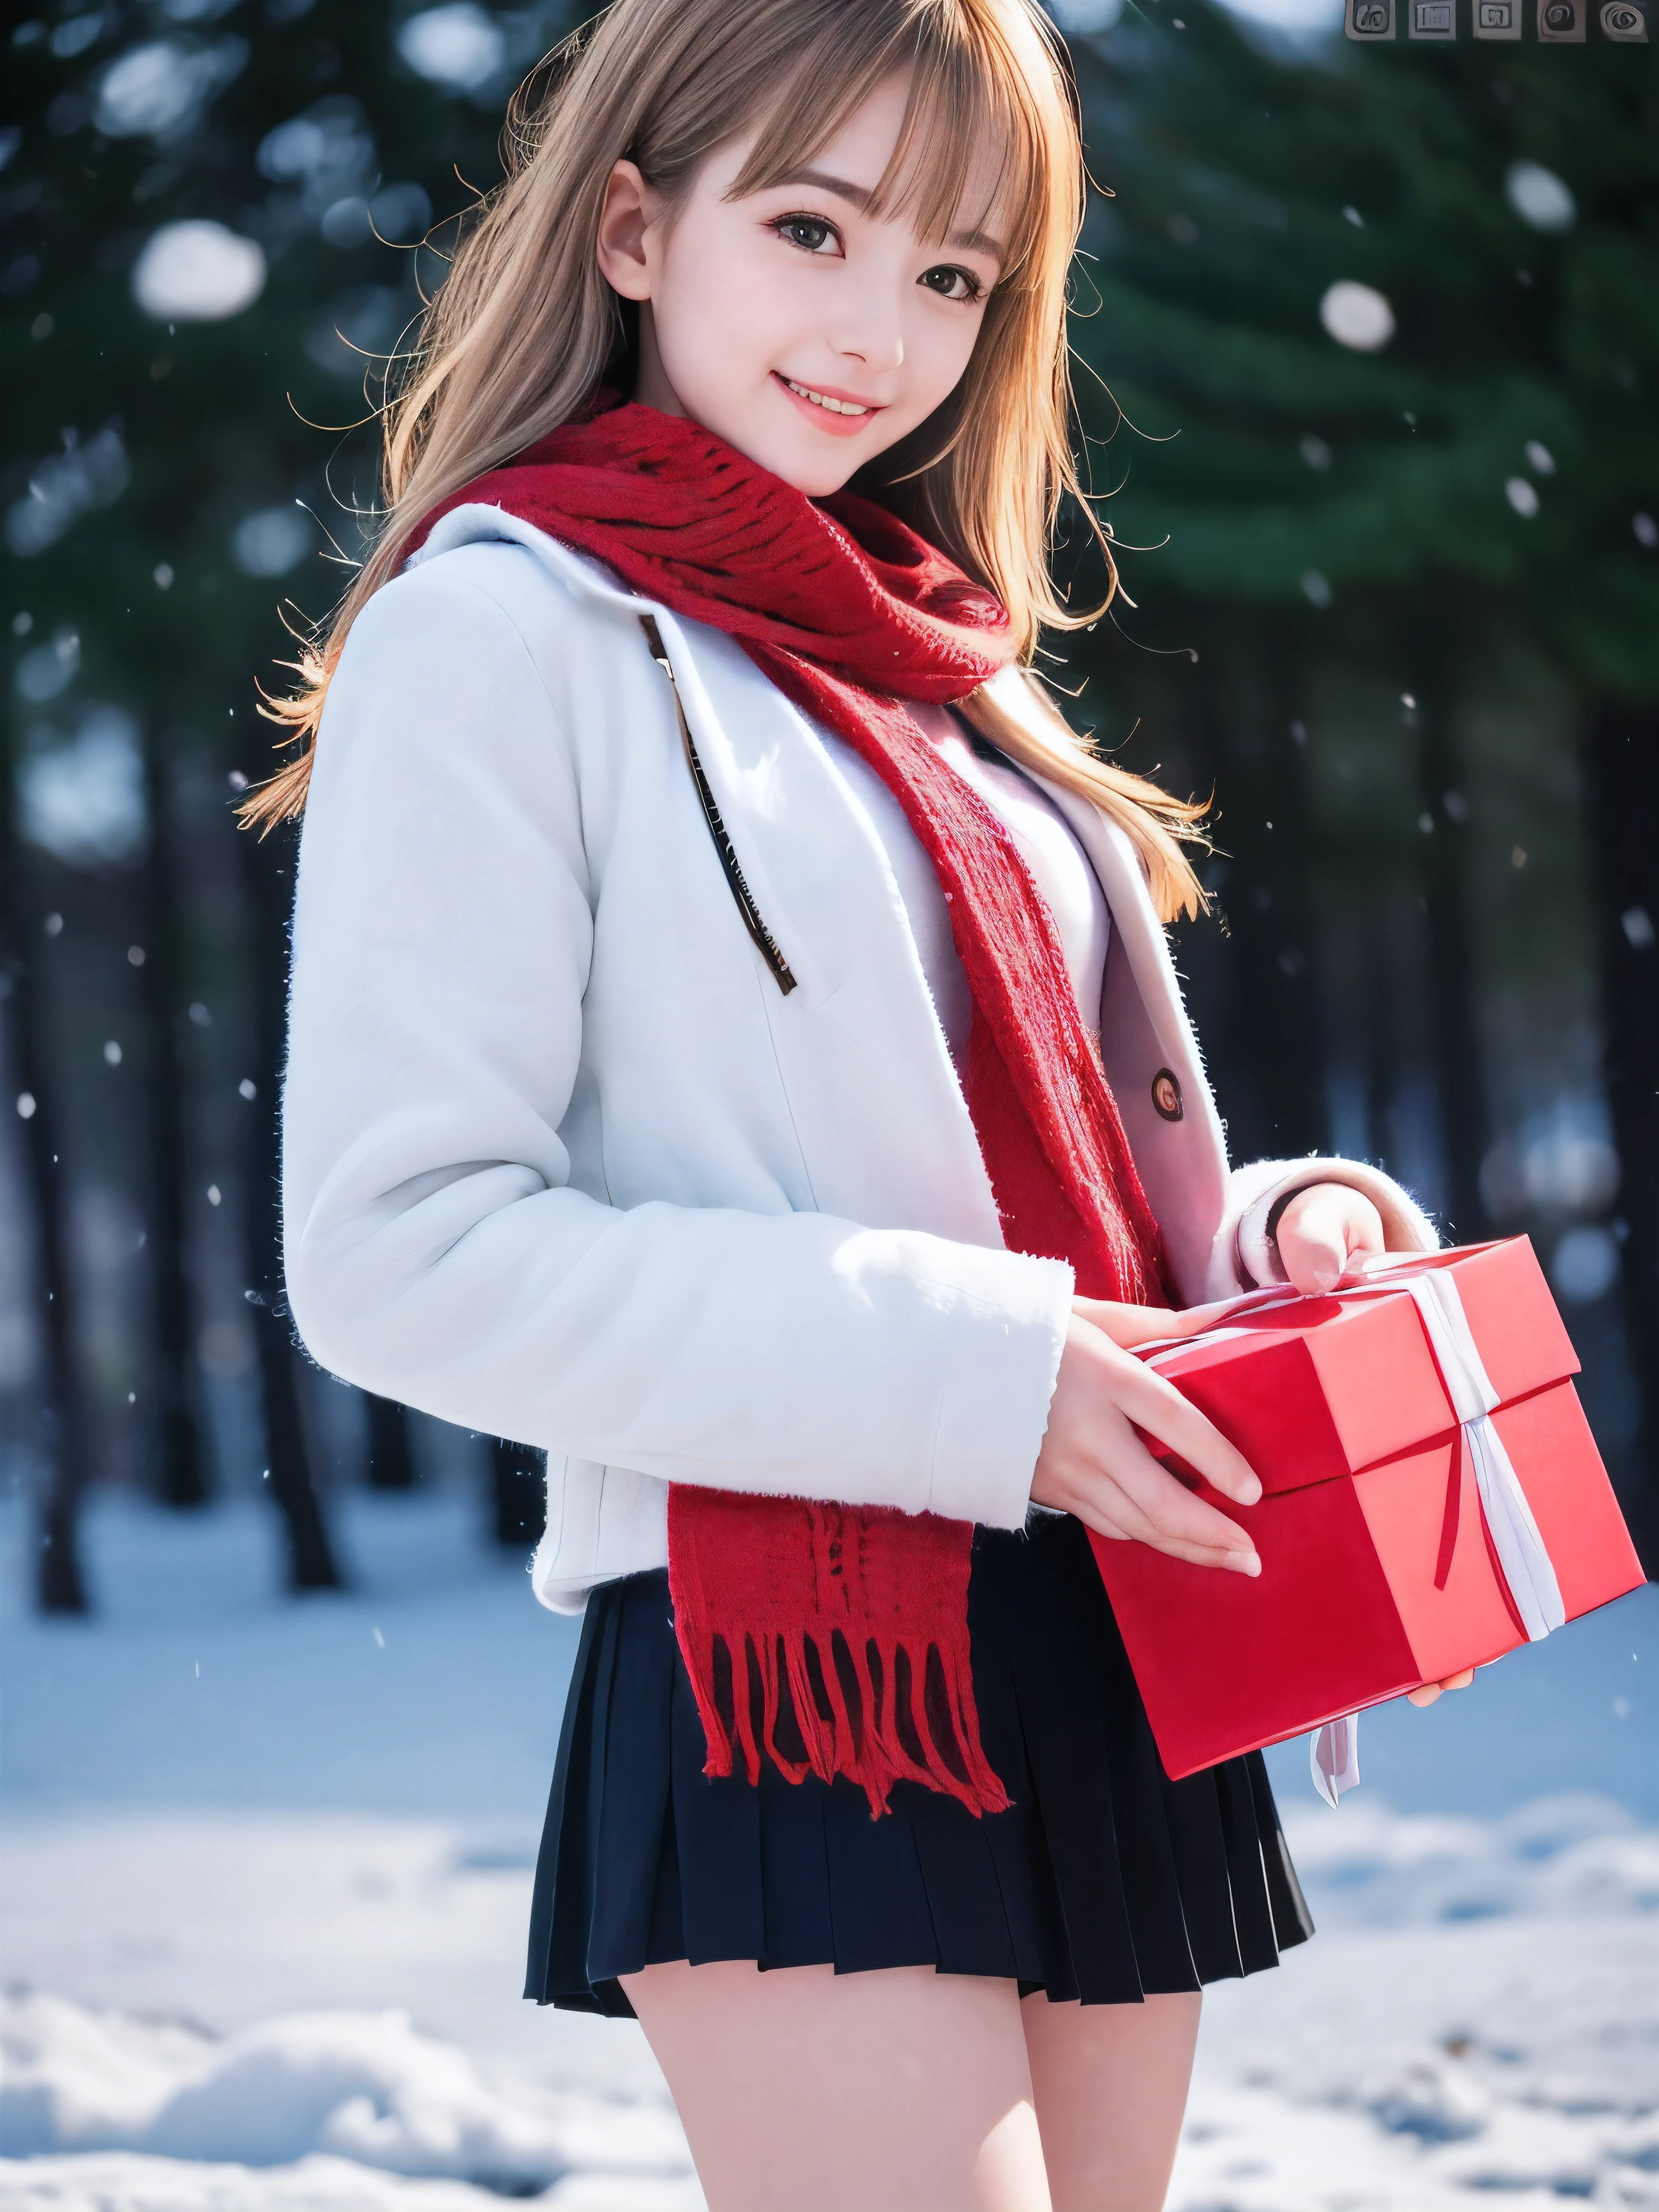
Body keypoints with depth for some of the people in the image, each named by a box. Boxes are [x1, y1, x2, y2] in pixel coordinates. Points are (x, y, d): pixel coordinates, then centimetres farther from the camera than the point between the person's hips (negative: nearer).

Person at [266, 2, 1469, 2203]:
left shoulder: (932, 674, 18)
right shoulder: (504, 631, -4)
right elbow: (401, 1250, -13)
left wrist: (1263, 1238, 2)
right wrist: (963, 1373, -19)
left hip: (1112, 1677, 8)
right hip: (794, 1687, -7)